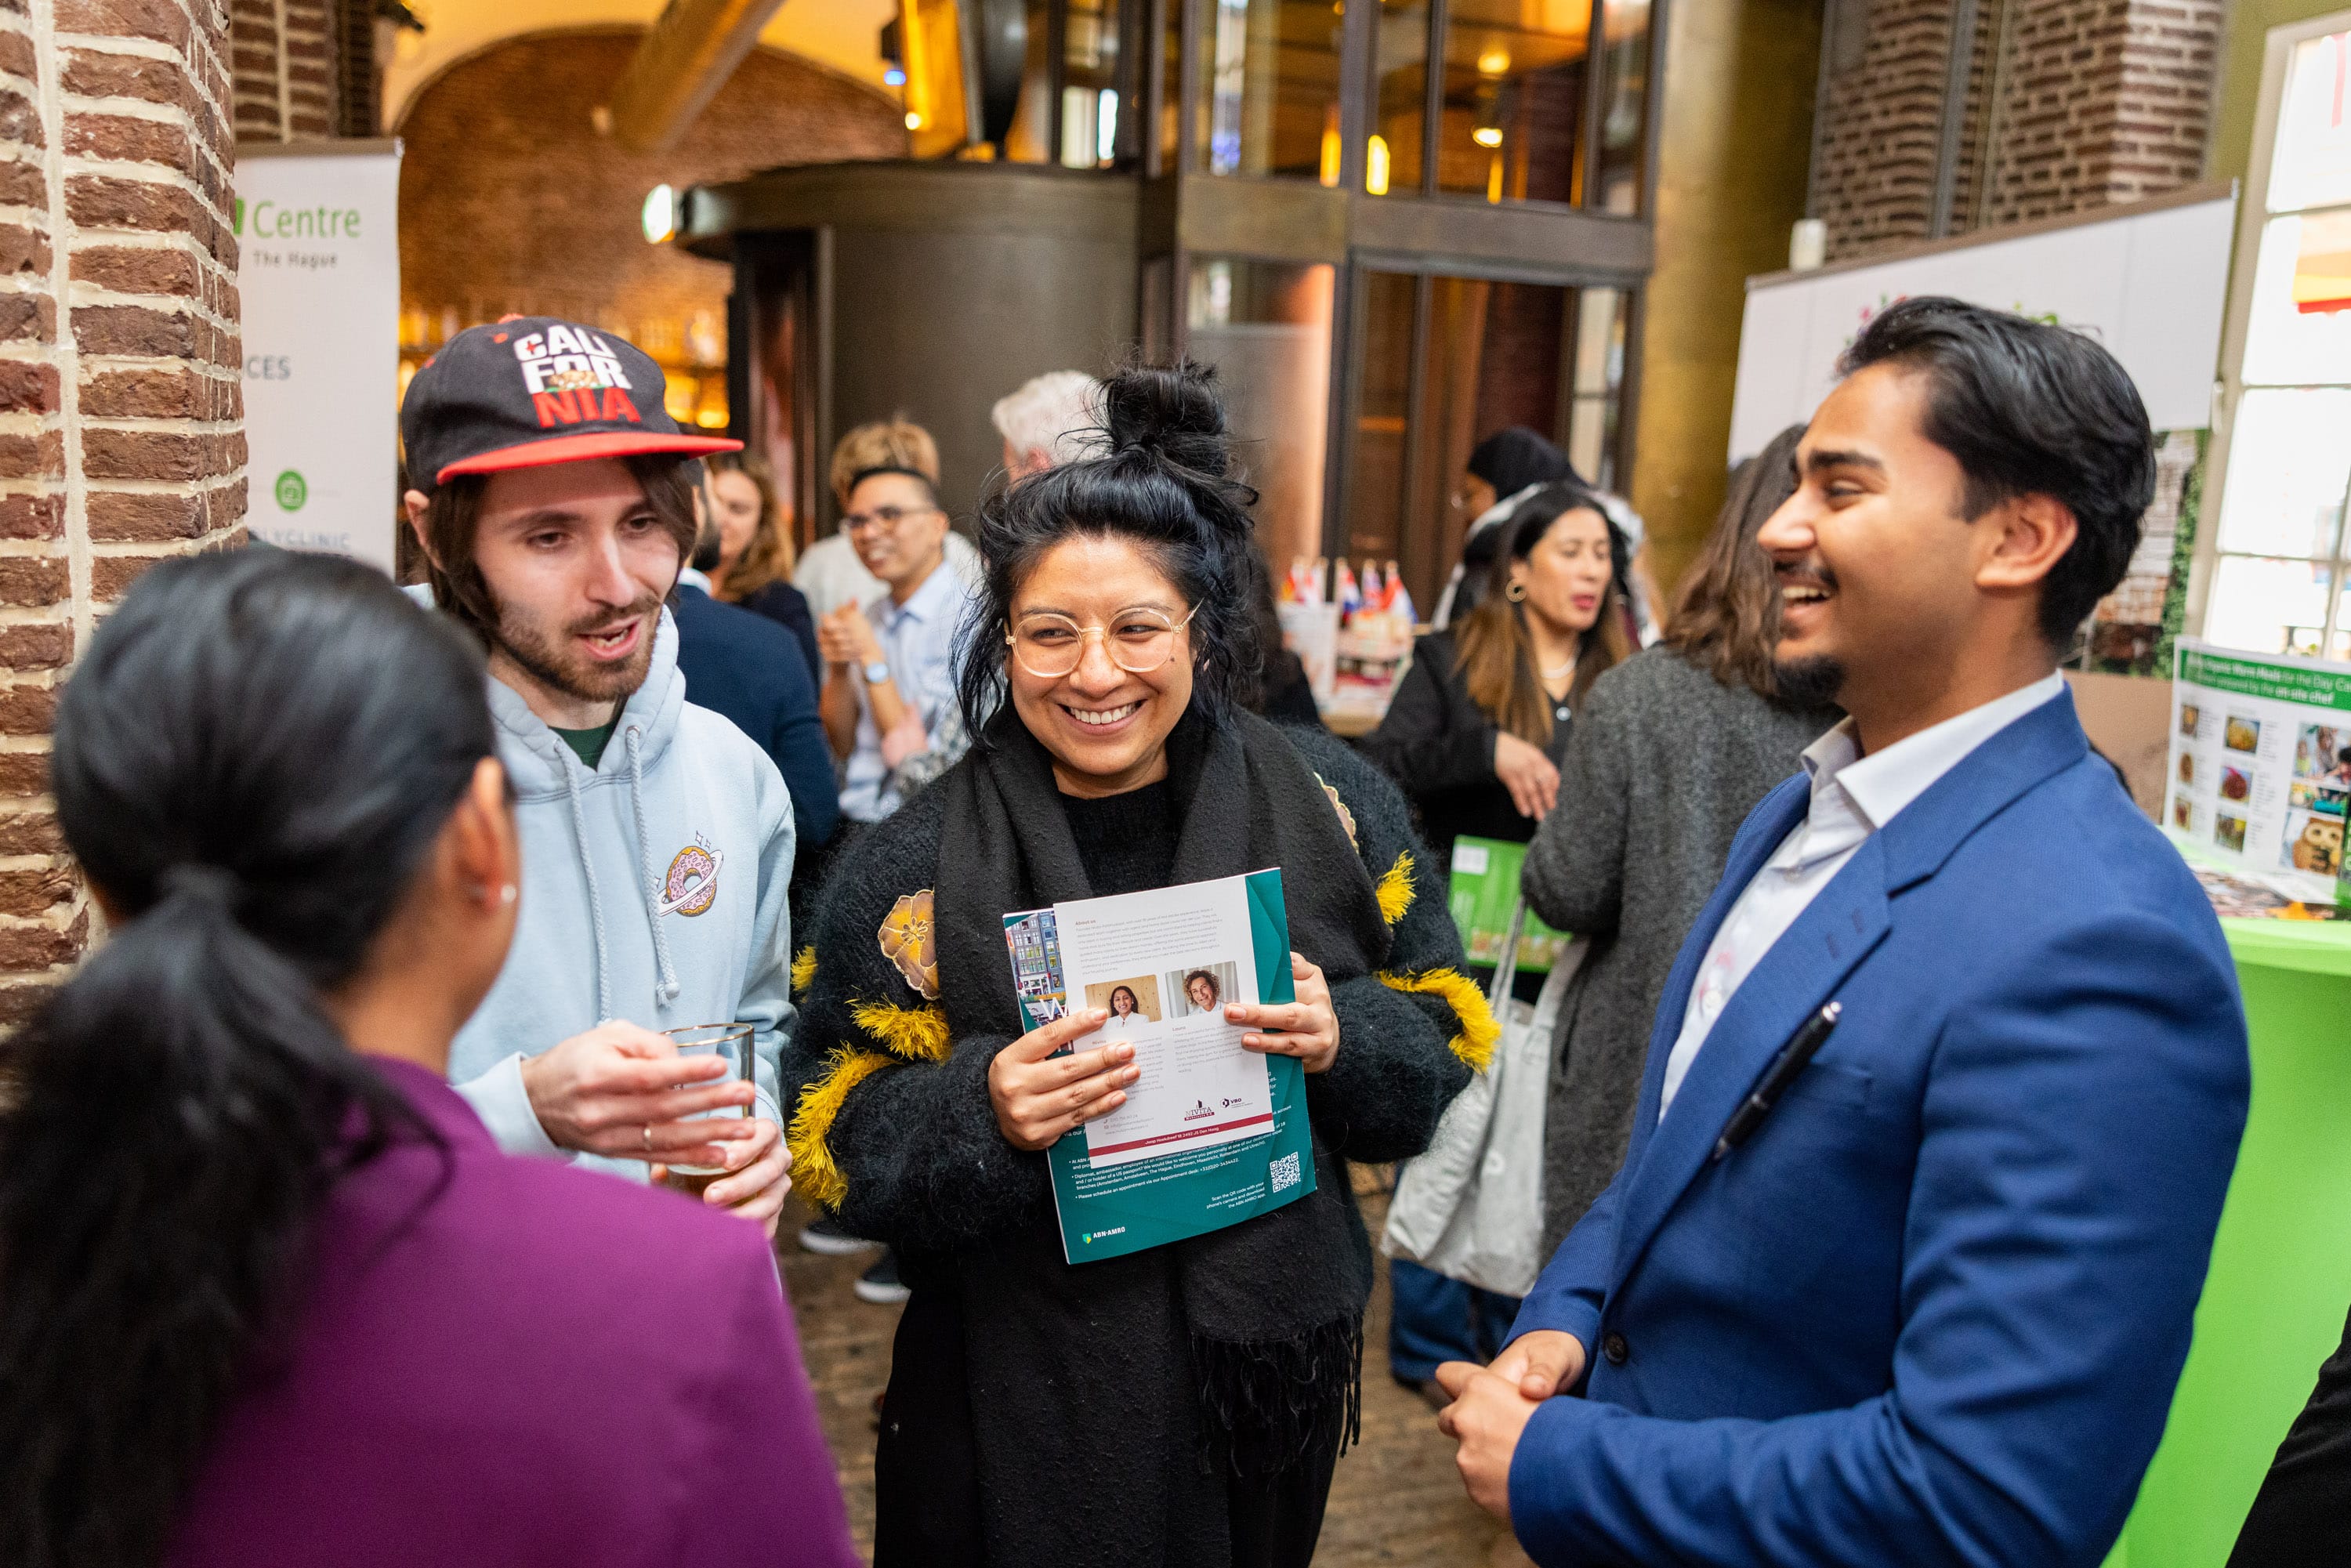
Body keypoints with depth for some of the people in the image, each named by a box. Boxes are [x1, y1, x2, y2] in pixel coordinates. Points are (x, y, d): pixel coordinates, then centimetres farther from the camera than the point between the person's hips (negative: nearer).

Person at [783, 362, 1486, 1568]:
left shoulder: (1331, 806, -7)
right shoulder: (917, 867, -11)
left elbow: (1445, 1041, 0)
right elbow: (838, 1144, -8)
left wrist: (1346, 1039, -20)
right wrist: (980, 1107, -27)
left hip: (1278, 1363, 3)